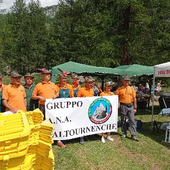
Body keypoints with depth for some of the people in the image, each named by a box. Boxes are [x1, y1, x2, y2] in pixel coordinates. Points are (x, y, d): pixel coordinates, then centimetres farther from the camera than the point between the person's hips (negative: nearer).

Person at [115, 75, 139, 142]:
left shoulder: (132, 89, 6)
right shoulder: (120, 89, 0)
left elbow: (134, 98, 7)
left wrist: (135, 108, 4)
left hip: (130, 105, 1)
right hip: (123, 106, -1)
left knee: (132, 120, 0)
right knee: (123, 120, 9)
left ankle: (133, 135, 5)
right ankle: (124, 133, 23)